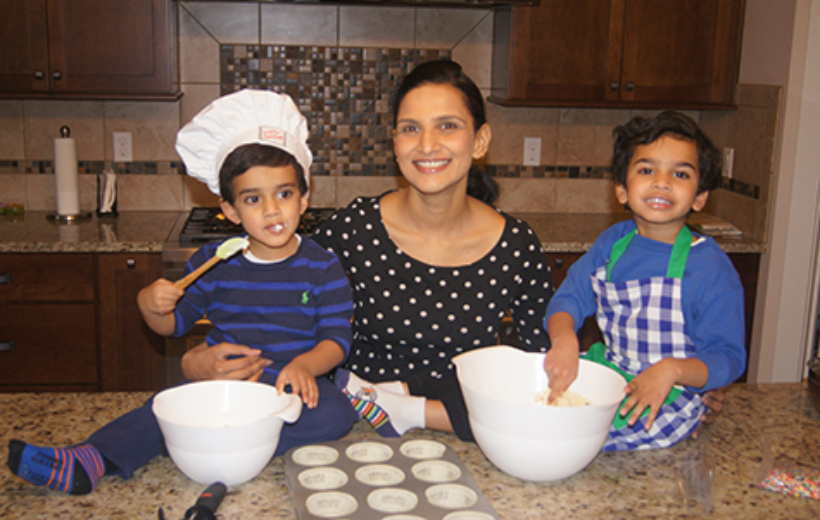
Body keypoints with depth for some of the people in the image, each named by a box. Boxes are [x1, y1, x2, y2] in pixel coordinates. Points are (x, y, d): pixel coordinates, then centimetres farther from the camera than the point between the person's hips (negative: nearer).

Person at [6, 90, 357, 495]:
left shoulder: (322, 267, -1)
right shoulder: (213, 262, 5)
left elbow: (337, 338, -5)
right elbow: (175, 323, 14)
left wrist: (306, 364, -27)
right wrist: (150, 305, -10)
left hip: (291, 385, -1)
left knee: (335, 413, -32)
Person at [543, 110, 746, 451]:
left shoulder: (711, 268, -12)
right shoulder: (612, 243, 4)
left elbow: (727, 358, -10)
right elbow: (569, 298, 1)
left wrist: (671, 370, -29)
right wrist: (564, 340, -22)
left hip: (670, 397, -4)